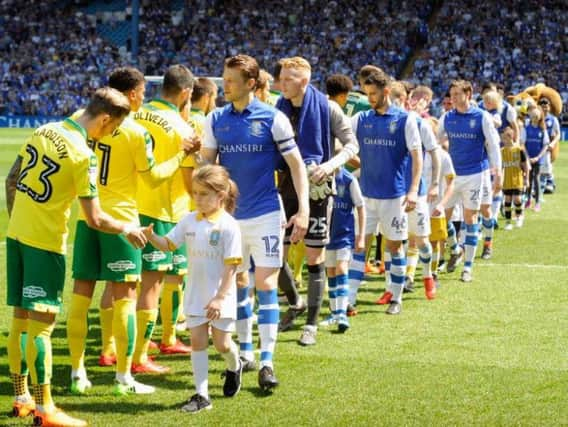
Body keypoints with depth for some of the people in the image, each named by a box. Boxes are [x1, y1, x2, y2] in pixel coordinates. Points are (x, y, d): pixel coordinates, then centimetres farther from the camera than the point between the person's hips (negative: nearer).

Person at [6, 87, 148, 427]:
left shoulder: (44, 131, 5)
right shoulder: (83, 155, -17)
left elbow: (11, 180, 14)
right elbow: (95, 220, -16)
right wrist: (127, 229, 1)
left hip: (16, 234, 8)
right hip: (45, 242, -8)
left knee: (21, 319, 14)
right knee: (42, 323, -3)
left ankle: (22, 398, 24)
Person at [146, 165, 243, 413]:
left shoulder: (228, 226, -15)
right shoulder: (190, 221, 1)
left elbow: (231, 266, -15)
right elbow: (168, 244, 5)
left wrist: (220, 298, -19)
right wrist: (151, 236, -17)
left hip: (220, 297, -4)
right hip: (195, 295, 4)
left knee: (221, 343, 5)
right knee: (198, 341, 2)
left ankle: (234, 367, 39)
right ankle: (201, 395, 6)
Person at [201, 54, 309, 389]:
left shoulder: (272, 118, -6)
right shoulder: (216, 120, 4)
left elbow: (296, 164, -2)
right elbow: (207, 164, 9)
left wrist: (303, 210, -9)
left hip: (265, 214, -4)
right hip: (229, 215, 4)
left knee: (266, 284, -8)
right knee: (237, 283, 12)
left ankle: (267, 361, -8)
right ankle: (246, 351, 26)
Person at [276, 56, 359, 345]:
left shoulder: (326, 108, -7)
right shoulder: (279, 110, 5)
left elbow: (352, 144, -4)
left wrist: (330, 164, -20)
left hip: (316, 188, -4)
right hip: (287, 187, 4)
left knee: (315, 259, 1)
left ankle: (311, 324, 11)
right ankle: (295, 302, 29)